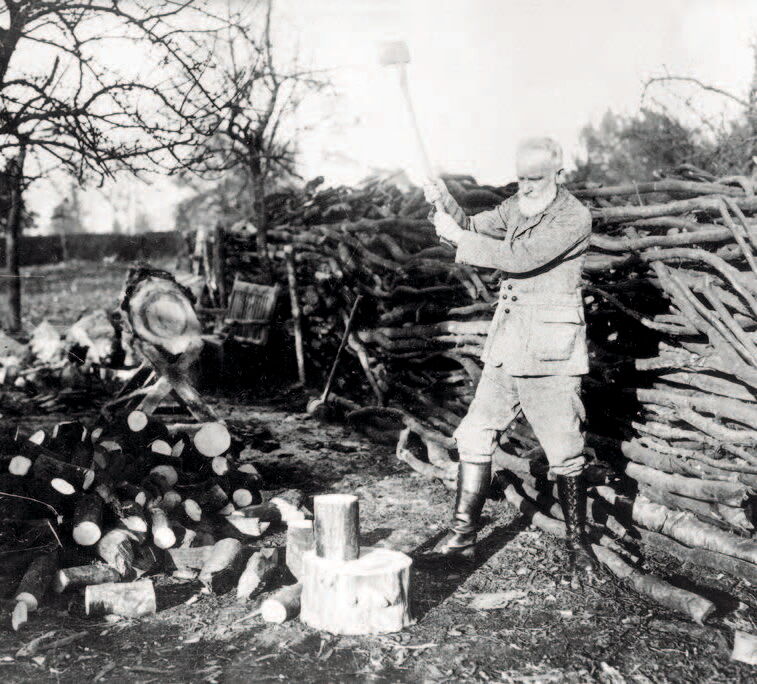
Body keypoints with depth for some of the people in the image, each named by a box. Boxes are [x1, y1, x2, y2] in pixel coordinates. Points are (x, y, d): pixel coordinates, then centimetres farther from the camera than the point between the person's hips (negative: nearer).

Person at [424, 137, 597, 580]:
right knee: (475, 436, 5)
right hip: (507, 345, 7)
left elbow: (519, 257, -21)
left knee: (565, 453, -1)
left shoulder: (574, 217, -11)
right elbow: (472, 228, 9)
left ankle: (579, 544, 16)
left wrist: (458, 237, -17)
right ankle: (463, 535, 14)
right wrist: (446, 203, -11)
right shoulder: (517, 207, 13)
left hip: (551, 354, -7)